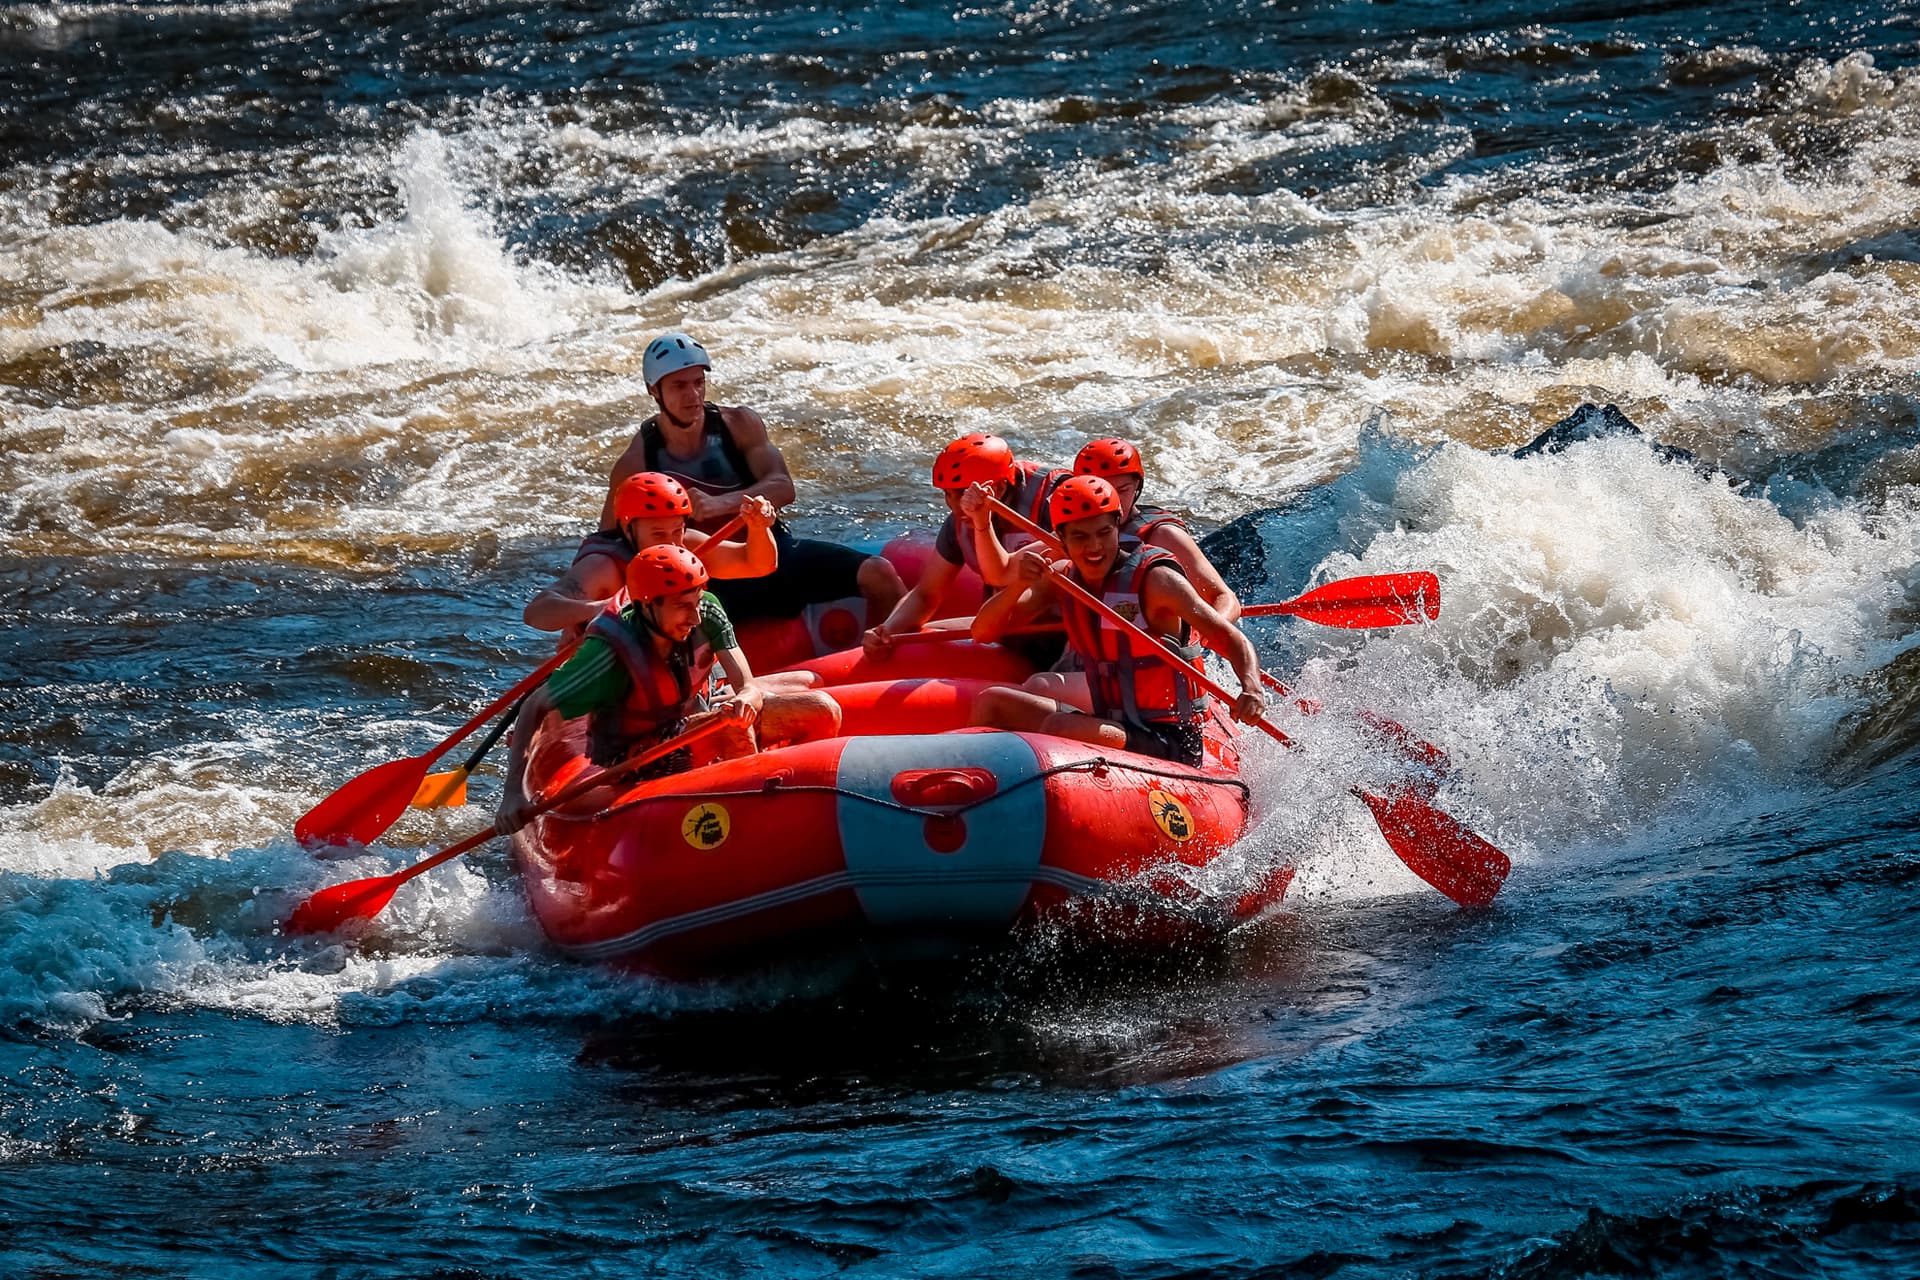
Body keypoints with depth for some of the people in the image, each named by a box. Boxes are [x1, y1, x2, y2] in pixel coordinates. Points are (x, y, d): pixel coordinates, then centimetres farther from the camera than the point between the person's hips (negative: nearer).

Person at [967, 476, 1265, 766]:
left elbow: (1234, 642, -19)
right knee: (991, 703, 2)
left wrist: (1251, 689, -39)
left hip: (1169, 743, -7)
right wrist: (1017, 586, -18)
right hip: (1108, 723, 7)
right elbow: (983, 632, 1)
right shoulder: (1061, 579, 3)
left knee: (1058, 727, -30)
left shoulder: (1152, 578, -15)